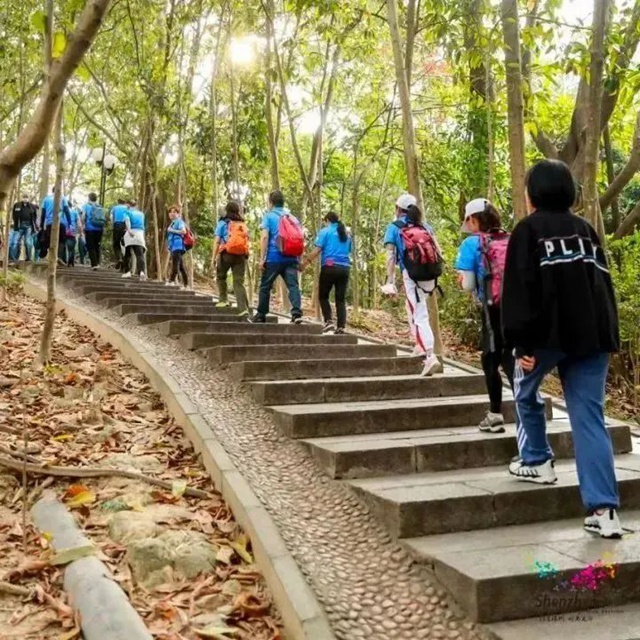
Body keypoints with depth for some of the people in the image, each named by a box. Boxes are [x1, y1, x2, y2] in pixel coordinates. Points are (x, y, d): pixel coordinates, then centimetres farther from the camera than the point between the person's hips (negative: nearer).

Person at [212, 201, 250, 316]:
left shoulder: (223, 223, 4)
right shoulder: (244, 225, 15)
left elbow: (217, 241, -2)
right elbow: (247, 241, 12)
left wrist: (214, 257, -1)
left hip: (227, 254, -3)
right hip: (241, 255, 3)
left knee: (221, 276, 22)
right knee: (239, 281, -2)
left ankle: (223, 300, 17)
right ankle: (243, 308, -15)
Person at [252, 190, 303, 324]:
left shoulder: (269, 216, 2)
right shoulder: (292, 217, 16)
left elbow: (264, 236, -9)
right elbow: (301, 239, 13)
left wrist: (262, 258, -9)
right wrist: (298, 259, 18)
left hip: (274, 258, -3)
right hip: (291, 258, 3)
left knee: (265, 286, 9)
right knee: (293, 285, -5)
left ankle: (261, 315, 17)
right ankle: (297, 312, -23)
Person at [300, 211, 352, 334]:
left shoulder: (325, 231, 2)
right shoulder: (346, 234, 20)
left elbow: (317, 250, -6)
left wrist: (304, 264, -3)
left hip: (330, 267, -5)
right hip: (345, 268, 5)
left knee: (323, 296, 8)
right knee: (341, 299, 4)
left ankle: (328, 321, -8)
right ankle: (341, 327, -5)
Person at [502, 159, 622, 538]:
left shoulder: (528, 229, 1)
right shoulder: (587, 230, 18)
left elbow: (520, 289, -9)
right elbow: (605, 284, 16)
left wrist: (520, 341, -11)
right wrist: (610, 337, 18)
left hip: (548, 332, -4)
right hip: (592, 335, 5)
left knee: (526, 393, 24)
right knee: (589, 418, 1)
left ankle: (537, 462, 28)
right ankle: (604, 510, -6)